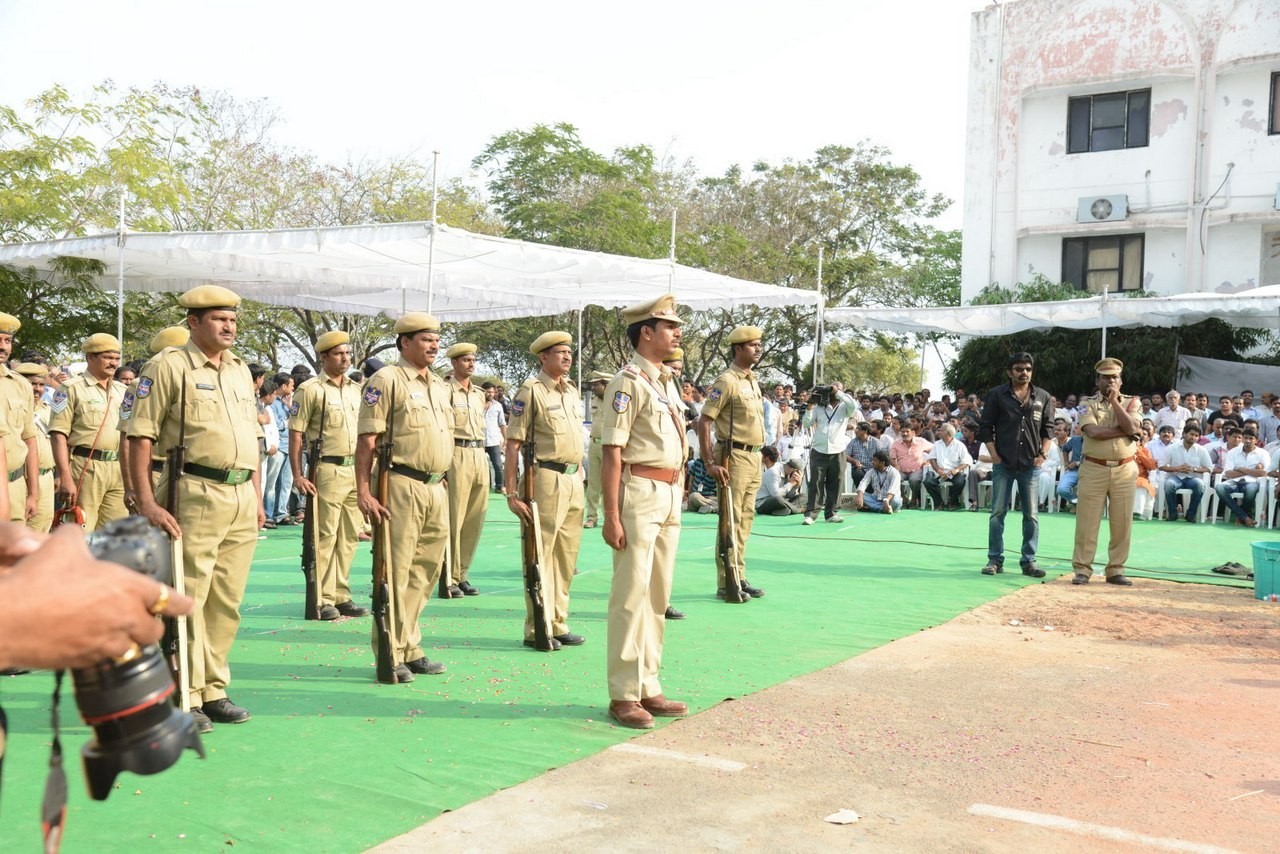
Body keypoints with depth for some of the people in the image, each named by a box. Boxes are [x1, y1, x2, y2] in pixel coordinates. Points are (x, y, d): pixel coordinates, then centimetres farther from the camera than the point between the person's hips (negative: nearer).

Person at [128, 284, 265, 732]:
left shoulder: (240, 370, 17)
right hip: (196, 494, -6)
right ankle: (183, 699, 6)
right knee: (186, 599, -4)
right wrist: (147, 503, -15)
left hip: (243, 498, 6)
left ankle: (213, 691, 21)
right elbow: (140, 438, -7)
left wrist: (257, 497, 17)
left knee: (227, 602, 10)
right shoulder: (168, 366, -3)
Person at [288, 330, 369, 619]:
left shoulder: (355, 390, 15)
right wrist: (298, 475, -15)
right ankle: (322, 600, 4)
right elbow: (295, 433, -8)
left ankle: (341, 595, 20)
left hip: (355, 469, 7)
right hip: (327, 470, -7)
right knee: (325, 536, -3)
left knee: (349, 536, 10)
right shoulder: (310, 389, -5)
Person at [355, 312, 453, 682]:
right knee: (395, 572, -3)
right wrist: (364, 492, -18)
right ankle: (390, 656, 5)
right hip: (402, 486, -8)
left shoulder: (439, 385, 17)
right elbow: (367, 440, -11)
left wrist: (444, 483, 18)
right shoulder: (386, 380, -6)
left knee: (425, 570, 12)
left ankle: (410, 650, 23)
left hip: (437, 489, 8)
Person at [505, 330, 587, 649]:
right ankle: (537, 630, 6)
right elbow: (513, 444, -11)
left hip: (574, 480, 8)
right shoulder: (531, 390, -7)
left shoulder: (572, 391, 15)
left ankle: (558, 625, 22)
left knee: (566, 557, 12)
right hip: (546, 478, -7)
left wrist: (579, 477, 16)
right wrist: (511, 494, -15)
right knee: (541, 556, -2)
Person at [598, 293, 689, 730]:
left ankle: (648, 687, 20)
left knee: (658, 597, 12)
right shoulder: (628, 382, -10)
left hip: (670, 497, 9)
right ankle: (623, 695, 2)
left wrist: (676, 499, 18)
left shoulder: (667, 382, 17)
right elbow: (612, 452, -15)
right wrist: (612, 515, -19)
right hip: (640, 494, -9)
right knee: (632, 595, -5)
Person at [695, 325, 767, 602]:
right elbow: (704, 422, -16)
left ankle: (739, 578, 21)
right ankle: (725, 584, 1)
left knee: (745, 519, 12)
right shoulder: (727, 381, -11)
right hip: (734, 457, -8)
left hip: (754, 457, 9)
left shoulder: (753, 381, 16)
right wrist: (710, 463, -20)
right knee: (731, 519, -5)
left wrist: (758, 456, 18)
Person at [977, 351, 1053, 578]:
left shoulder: (1042, 397, 6)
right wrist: (993, 455, -5)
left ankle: (1029, 561, 12)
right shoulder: (997, 395, 1)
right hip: (1003, 464, -1)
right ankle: (995, 560, 9)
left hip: (1031, 465, 2)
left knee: (1031, 515, 4)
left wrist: (1043, 453, 0)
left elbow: (1048, 428, 11)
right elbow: (985, 427, 2)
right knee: (997, 513, 1)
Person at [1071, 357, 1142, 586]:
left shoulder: (1131, 402, 9)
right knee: (1087, 521, -1)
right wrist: (1123, 430, -10)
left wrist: (1114, 401, -10)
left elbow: (1131, 427, -10)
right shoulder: (1089, 403, 4)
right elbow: (1093, 431, -13)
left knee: (1122, 522, 4)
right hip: (1094, 469, -2)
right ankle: (1082, 569, 5)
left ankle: (1115, 570, 13)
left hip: (1125, 470, 2)